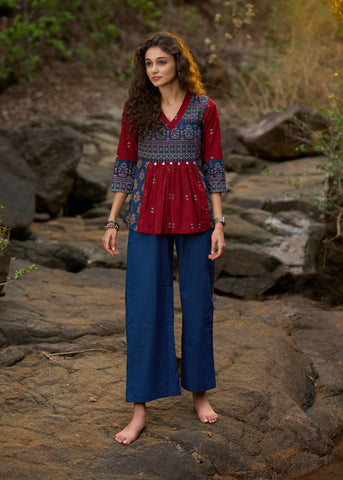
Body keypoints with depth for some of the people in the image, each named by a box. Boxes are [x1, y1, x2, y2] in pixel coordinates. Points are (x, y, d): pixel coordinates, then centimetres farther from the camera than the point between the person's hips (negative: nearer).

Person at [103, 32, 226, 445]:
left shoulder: (204, 108, 1)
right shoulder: (136, 108, 4)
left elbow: (214, 167, 1)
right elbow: (125, 165, 7)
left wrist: (218, 224, -4)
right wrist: (113, 221, 4)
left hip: (193, 211, 0)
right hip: (148, 213, 1)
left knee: (197, 302, 7)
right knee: (144, 304, -1)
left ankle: (199, 392, 25)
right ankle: (140, 409, 5)